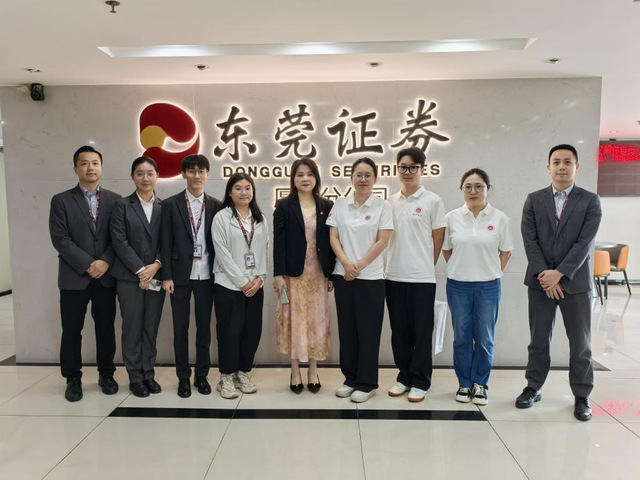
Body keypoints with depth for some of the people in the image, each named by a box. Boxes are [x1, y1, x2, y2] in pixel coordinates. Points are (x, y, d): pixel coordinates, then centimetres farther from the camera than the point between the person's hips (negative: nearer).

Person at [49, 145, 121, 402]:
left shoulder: (115, 200, 6)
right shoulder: (61, 200, 2)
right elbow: (60, 239, -7)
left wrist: (105, 261, -13)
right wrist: (88, 265, -14)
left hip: (106, 277, 1)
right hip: (74, 277, -1)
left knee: (106, 328, 9)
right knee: (71, 331, 7)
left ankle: (106, 374, 24)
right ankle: (73, 379, 22)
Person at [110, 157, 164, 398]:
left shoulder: (165, 206, 7)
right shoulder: (122, 205, 1)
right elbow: (119, 242, -6)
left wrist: (156, 265, -11)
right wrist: (140, 270, -13)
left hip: (156, 276, 2)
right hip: (129, 277, -2)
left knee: (151, 328, 8)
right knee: (132, 328, 4)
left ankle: (148, 374, 20)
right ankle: (135, 377, 16)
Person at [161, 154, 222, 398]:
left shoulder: (215, 205, 4)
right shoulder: (170, 204, 0)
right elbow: (166, 243, -2)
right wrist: (167, 276, -7)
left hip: (206, 275, 1)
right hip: (181, 274, -1)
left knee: (204, 327, 9)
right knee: (181, 328, 7)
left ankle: (202, 375, 23)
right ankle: (183, 377, 20)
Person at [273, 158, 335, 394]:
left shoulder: (327, 206, 7)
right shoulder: (284, 206, 1)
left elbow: (331, 242, 6)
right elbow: (278, 242, -4)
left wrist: (332, 273, 1)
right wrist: (278, 274, -11)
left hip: (318, 273, 2)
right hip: (293, 273, -2)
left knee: (317, 320, 6)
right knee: (295, 320, 4)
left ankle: (313, 372, 19)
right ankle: (295, 372, 16)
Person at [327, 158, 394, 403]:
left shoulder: (382, 206, -2)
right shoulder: (339, 204, 6)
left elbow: (382, 241, -8)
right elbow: (333, 237, 2)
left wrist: (359, 266, -12)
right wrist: (346, 263, -12)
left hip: (371, 277, -3)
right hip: (343, 276, 3)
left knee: (368, 331, 3)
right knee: (347, 329, 10)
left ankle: (367, 383, 15)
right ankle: (350, 379, 23)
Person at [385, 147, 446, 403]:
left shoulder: (433, 201, -2)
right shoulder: (390, 202, 9)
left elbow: (438, 240, 1)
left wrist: (425, 266, 4)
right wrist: (392, 264, 8)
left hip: (422, 277, -4)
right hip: (394, 276, 4)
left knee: (421, 332, 5)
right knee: (399, 331, 11)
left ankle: (420, 382, 17)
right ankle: (404, 376, 25)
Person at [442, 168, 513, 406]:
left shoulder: (500, 218, -4)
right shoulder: (452, 217, -1)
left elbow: (505, 252, 5)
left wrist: (491, 273, 3)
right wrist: (461, 269, 6)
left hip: (488, 287, -1)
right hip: (458, 286, 1)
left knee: (484, 339, 9)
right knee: (462, 338, 10)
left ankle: (480, 384, 26)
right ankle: (465, 383, 25)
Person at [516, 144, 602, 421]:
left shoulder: (590, 201, 1)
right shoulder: (534, 200, 5)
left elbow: (585, 242, -9)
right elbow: (529, 240, -3)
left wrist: (559, 273, -17)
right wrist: (543, 274, -12)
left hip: (575, 282, -1)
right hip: (540, 281, 1)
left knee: (580, 343, 7)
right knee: (538, 340, 10)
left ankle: (581, 396, 21)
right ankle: (533, 388, 23)